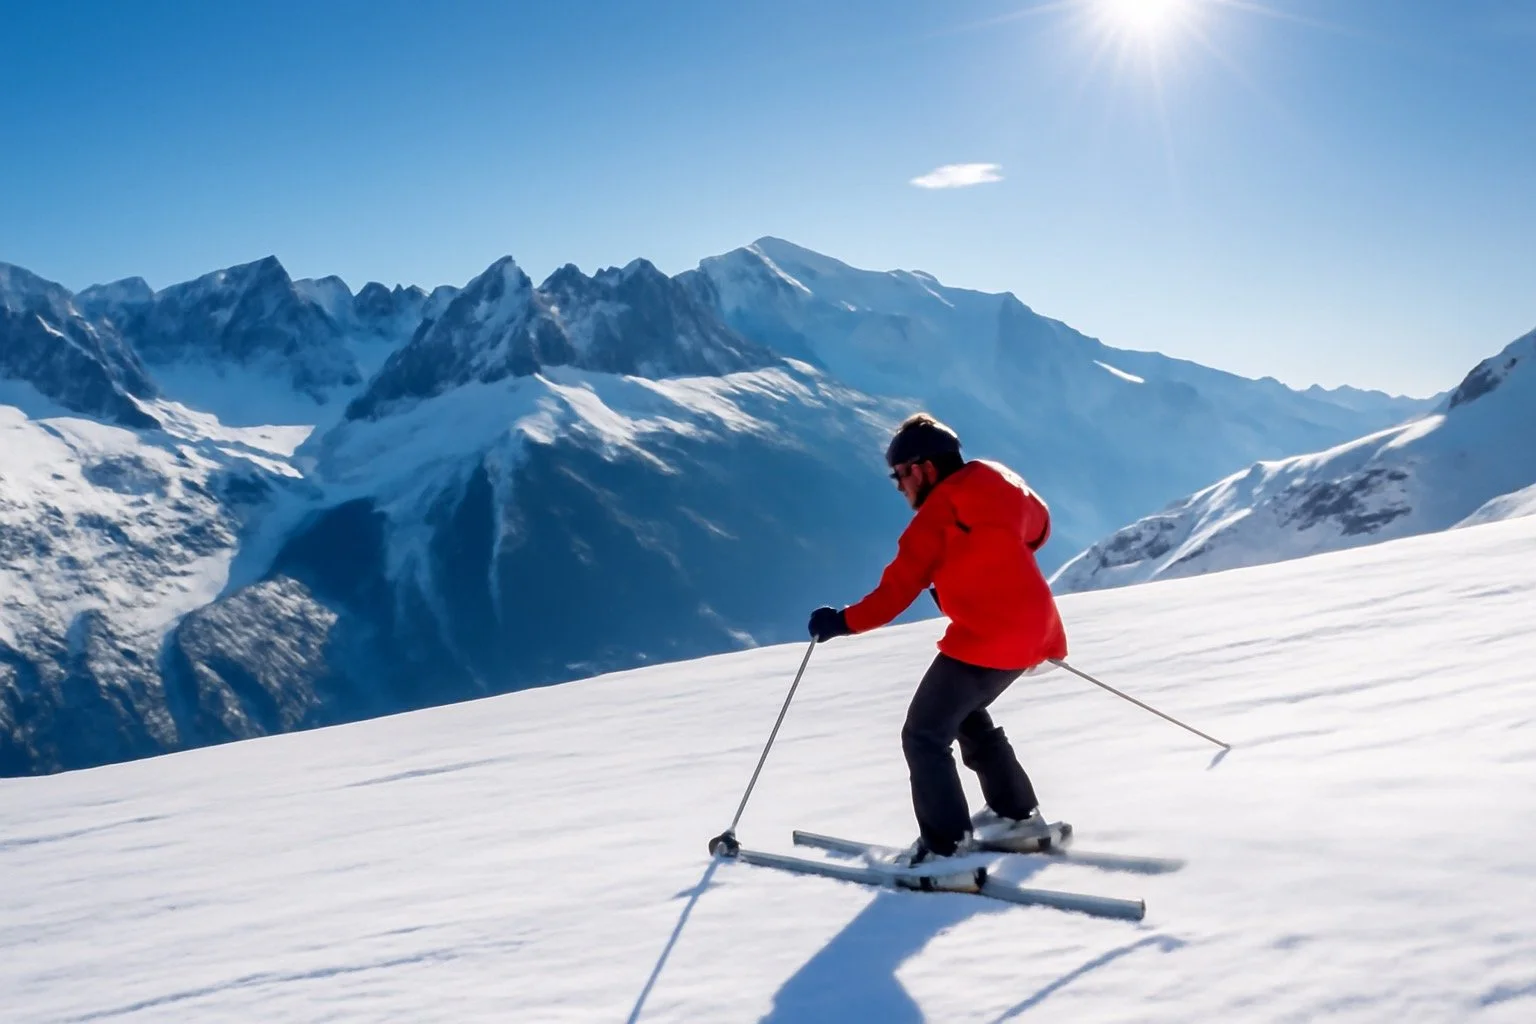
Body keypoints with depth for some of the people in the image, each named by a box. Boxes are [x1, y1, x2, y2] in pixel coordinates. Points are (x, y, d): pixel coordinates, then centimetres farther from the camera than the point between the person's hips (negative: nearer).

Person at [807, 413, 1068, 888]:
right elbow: (1038, 528, 27)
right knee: (966, 715, 28)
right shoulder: (1001, 483, 9)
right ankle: (1019, 817, 32)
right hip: (1035, 630, 9)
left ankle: (945, 852, -5)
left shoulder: (938, 514, -14)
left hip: (985, 639, -9)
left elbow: (896, 592, -14)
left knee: (924, 737, -1)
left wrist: (844, 621, -5)